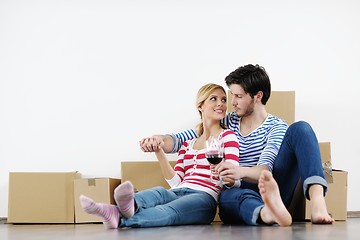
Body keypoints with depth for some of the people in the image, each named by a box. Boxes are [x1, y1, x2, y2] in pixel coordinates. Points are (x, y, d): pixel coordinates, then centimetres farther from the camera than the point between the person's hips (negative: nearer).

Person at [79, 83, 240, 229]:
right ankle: (129, 206, -71)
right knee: (158, 192, -34)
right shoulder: (187, 144, 29)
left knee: (169, 211, -37)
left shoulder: (227, 136, 13)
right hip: (177, 193, 4)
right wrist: (159, 152, 7)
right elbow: (175, 181, 16)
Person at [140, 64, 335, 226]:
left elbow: (264, 170, -11)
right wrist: (159, 140, -6)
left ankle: (317, 201, -44)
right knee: (227, 197, -40)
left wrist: (242, 172, -34)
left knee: (300, 129, -20)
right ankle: (268, 213, -75)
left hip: (272, 188, -1)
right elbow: (180, 140, 18)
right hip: (240, 194, 1)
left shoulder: (277, 128, 7)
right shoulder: (228, 123, 18)